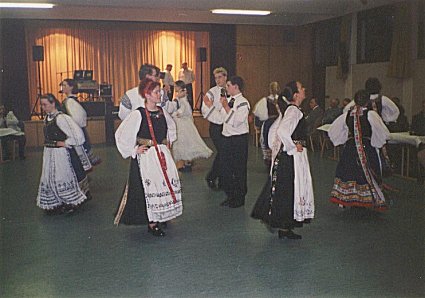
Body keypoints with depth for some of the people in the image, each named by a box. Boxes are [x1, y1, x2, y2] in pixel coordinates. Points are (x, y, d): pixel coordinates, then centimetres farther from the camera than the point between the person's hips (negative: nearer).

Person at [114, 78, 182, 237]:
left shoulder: (162, 112, 6)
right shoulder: (138, 114, -12)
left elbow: (171, 127, 28)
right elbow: (121, 134, -10)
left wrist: (168, 143, 17)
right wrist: (134, 150, -8)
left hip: (163, 155, 6)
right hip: (146, 156, -6)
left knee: (168, 182, 5)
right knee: (150, 187, -4)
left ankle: (160, 217, 23)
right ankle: (151, 223, 9)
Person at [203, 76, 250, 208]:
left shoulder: (243, 102, -14)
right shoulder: (228, 100, 12)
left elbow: (235, 122, -25)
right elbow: (219, 119, 13)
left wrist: (226, 107, -27)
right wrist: (210, 106, 8)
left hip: (239, 139, -8)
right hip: (226, 138, 8)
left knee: (239, 169, 3)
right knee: (225, 167, 13)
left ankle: (239, 198, 18)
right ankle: (230, 196, 28)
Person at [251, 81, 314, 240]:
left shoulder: (288, 110, 13)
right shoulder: (294, 110, -16)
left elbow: (273, 129, 18)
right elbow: (282, 131, -31)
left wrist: (275, 147, 17)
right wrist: (293, 146, -19)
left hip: (283, 154, 10)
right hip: (293, 156, -10)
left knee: (281, 189, 15)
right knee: (290, 189, -1)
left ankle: (278, 221, 26)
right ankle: (285, 227, 8)